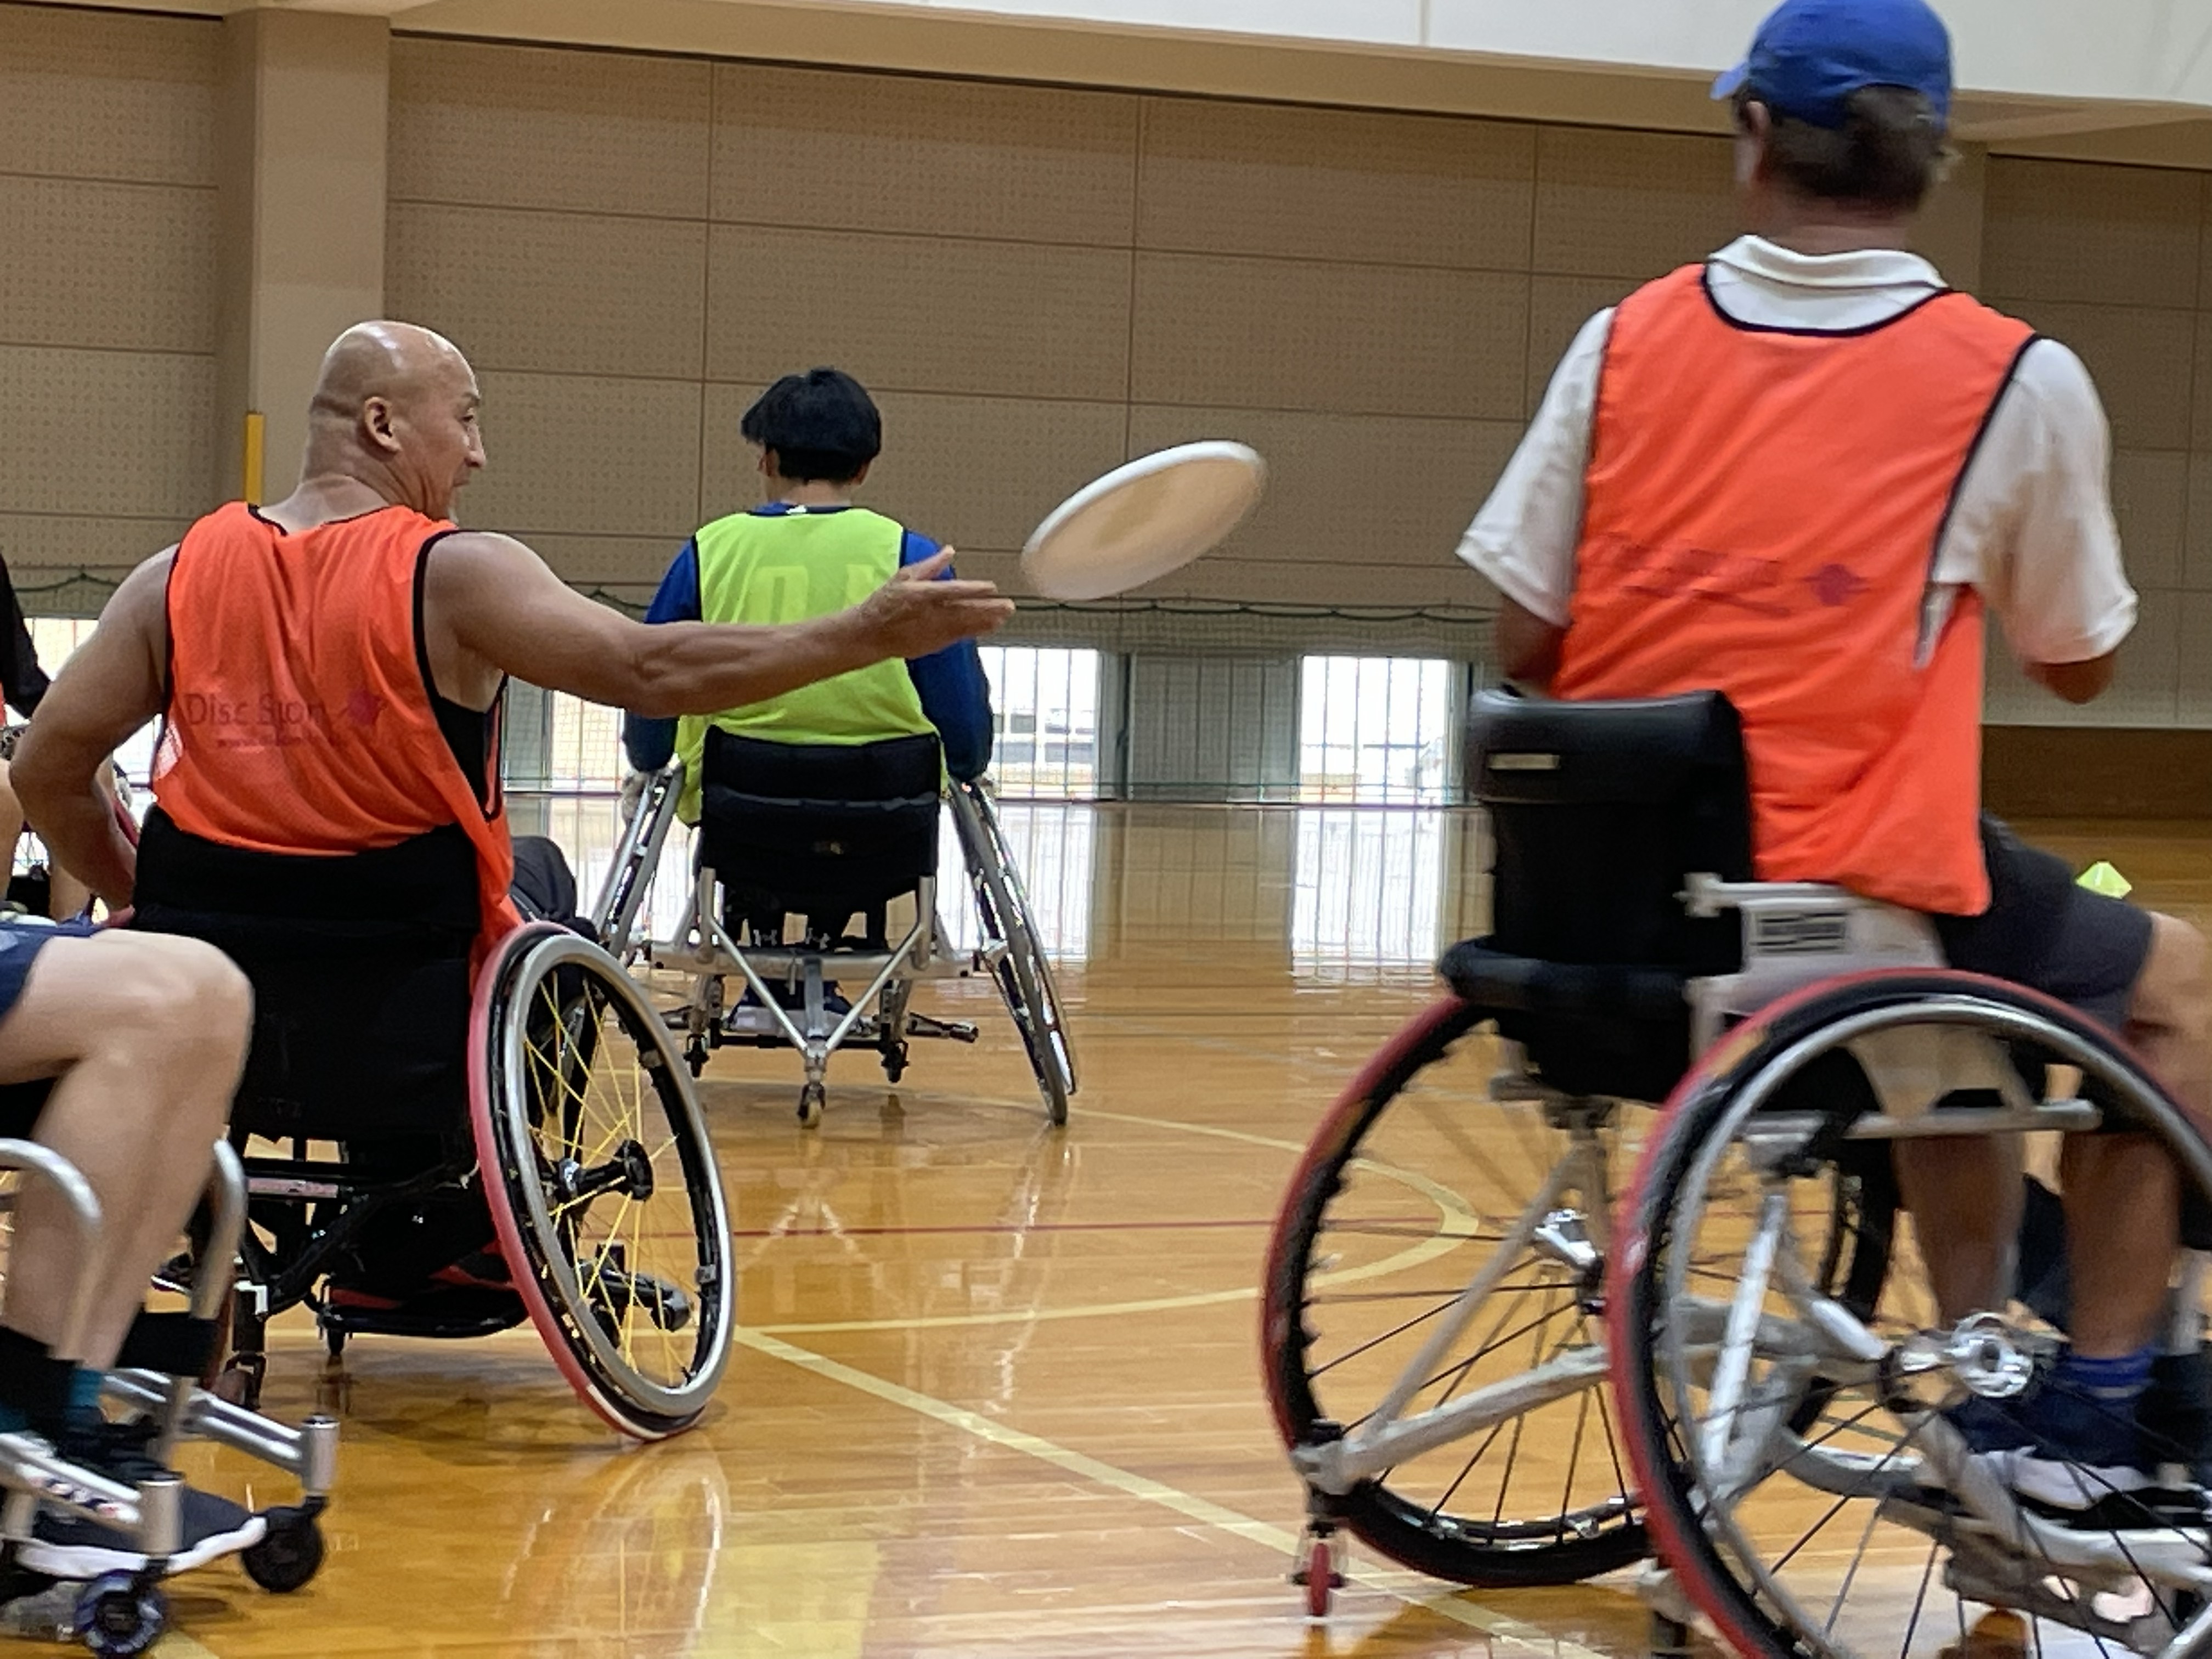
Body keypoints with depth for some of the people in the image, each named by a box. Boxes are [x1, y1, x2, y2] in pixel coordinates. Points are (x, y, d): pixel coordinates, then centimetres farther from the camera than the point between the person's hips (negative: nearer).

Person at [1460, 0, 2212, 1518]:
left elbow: (1525, 644, 1)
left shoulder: (1630, 339, 0)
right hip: (1849, 897, -5)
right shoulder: (2018, 381, -6)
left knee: (1953, 967, 34)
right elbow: (2080, 663, 6)